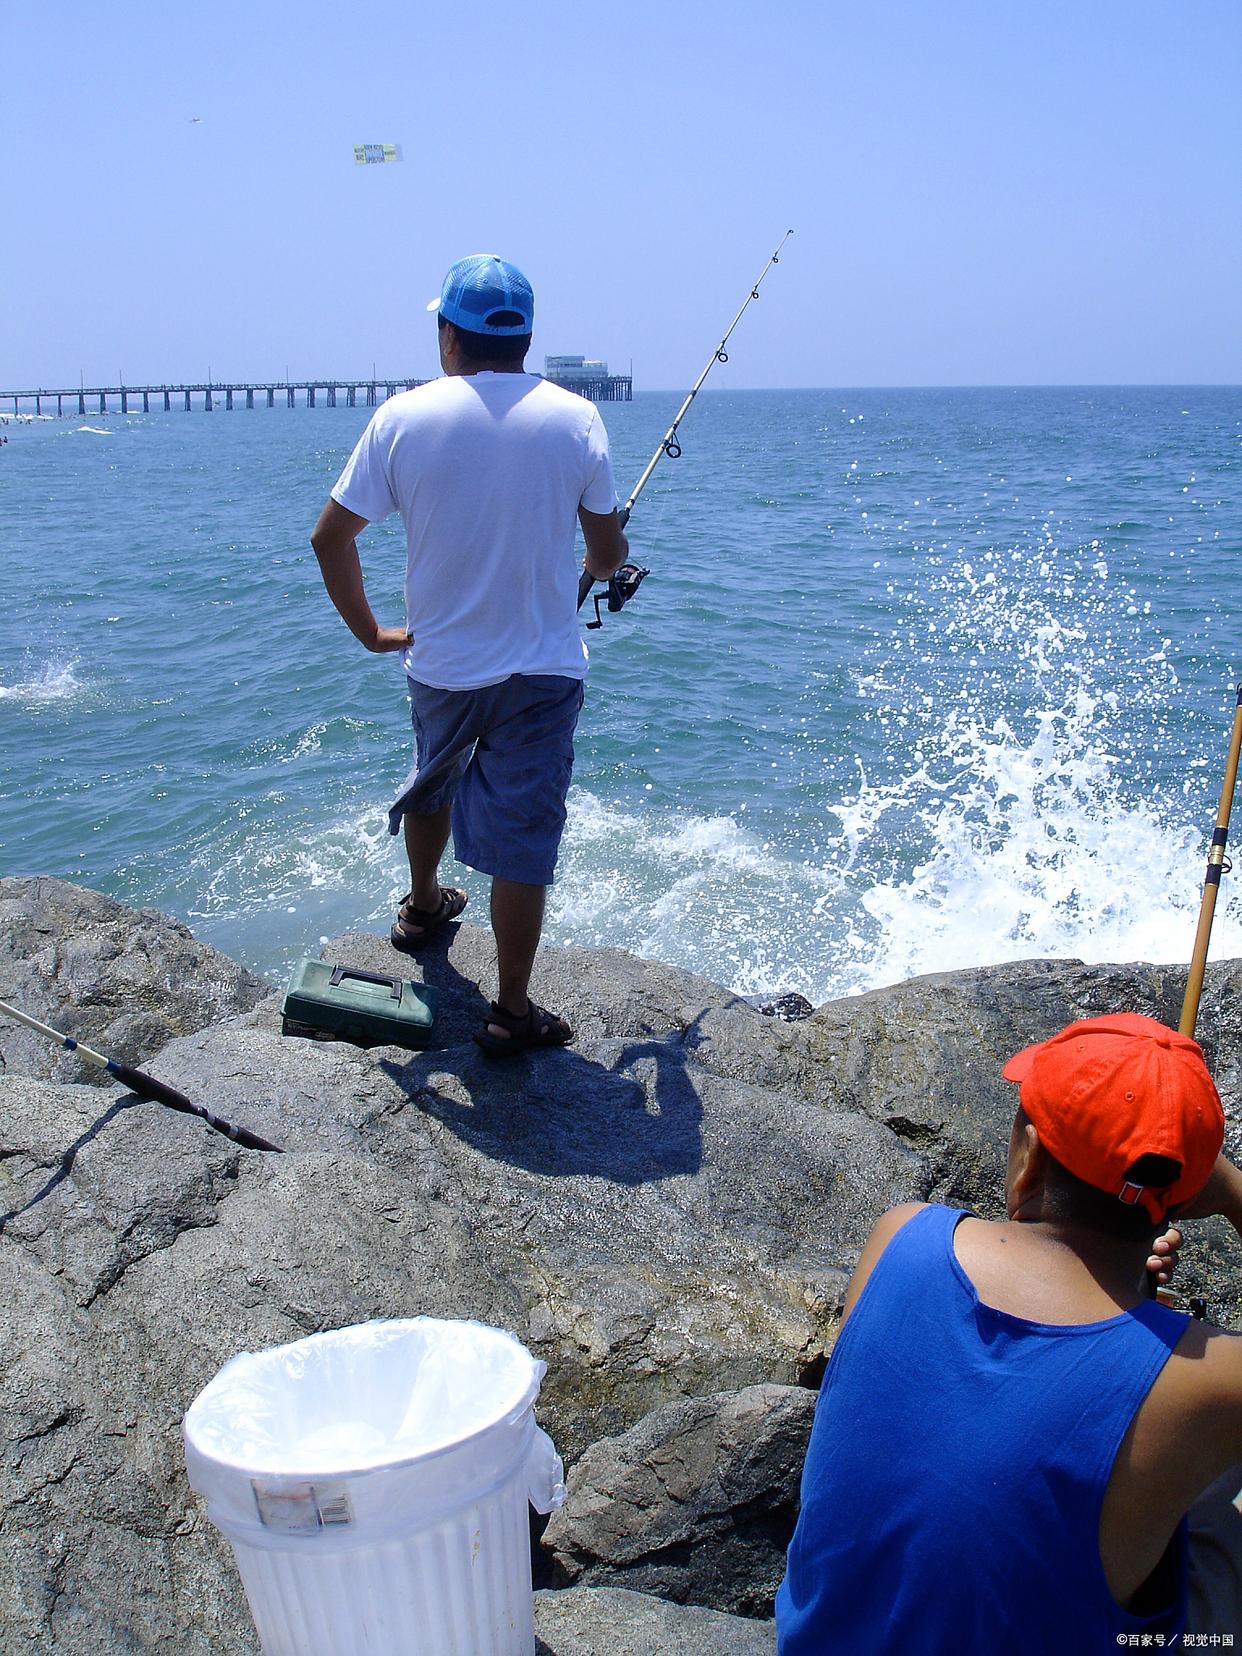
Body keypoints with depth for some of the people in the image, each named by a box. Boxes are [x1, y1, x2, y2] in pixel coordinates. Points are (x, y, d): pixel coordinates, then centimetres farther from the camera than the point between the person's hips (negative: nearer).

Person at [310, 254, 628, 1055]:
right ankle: (512, 1012, 10)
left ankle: (423, 906, 52)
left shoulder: (404, 417, -5)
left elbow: (331, 537, -3)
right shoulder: (575, 418, -5)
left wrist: (370, 630, 9)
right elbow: (609, 554, 1)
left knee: (433, 786, 29)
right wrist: (605, 566, 25)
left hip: (440, 664, 2)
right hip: (544, 670, -2)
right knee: (522, 843, 3)